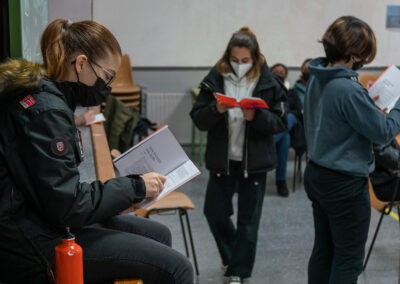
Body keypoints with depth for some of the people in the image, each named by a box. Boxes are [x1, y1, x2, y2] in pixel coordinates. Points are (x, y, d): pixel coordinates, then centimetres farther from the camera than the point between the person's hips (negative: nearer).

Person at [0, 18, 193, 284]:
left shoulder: (45, 95, 10)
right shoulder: (46, 111, -20)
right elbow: (68, 206, -22)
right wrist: (135, 187, -12)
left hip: (48, 221, 10)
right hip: (36, 244, -10)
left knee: (159, 234, 15)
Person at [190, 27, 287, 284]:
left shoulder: (267, 84, -6)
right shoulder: (215, 80, -3)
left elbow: (281, 122, -8)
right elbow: (198, 119, -4)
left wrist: (256, 117, -25)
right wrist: (215, 110, -24)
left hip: (254, 160, -2)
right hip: (222, 158, 2)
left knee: (248, 219, 7)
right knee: (214, 211, 8)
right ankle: (234, 255, 35)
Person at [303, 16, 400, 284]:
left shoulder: (317, 79, 2)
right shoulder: (348, 90, -25)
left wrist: (367, 101, 8)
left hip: (317, 176, 9)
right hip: (345, 184, -9)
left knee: (323, 250, 20)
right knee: (349, 260, 5)